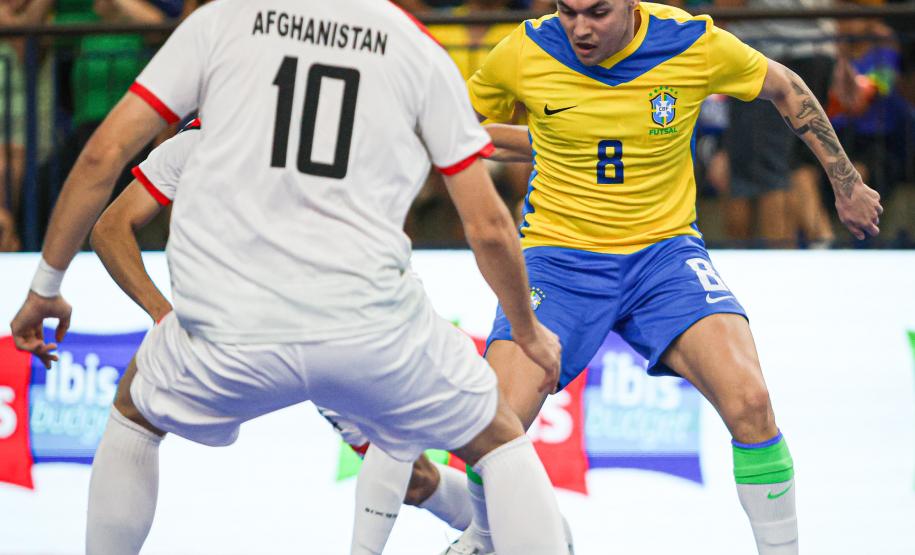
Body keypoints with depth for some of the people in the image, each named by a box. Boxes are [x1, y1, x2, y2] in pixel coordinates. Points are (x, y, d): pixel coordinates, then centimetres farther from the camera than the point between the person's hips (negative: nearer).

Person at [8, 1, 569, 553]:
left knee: (135, 411, 32)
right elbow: (489, 227, 7)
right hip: (371, 327, -1)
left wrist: (46, 286, 15)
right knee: (500, 440, 22)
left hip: (228, 327, 1)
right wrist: (530, 332, 24)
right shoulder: (421, 49, 7)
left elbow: (103, 155, 4)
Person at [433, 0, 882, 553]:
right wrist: (549, 146, -2)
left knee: (748, 400, -23)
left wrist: (847, 184, 15)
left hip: (664, 251, 0)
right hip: (558, 255, 0)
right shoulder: (525, 54, -11)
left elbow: (784, 88, 9)